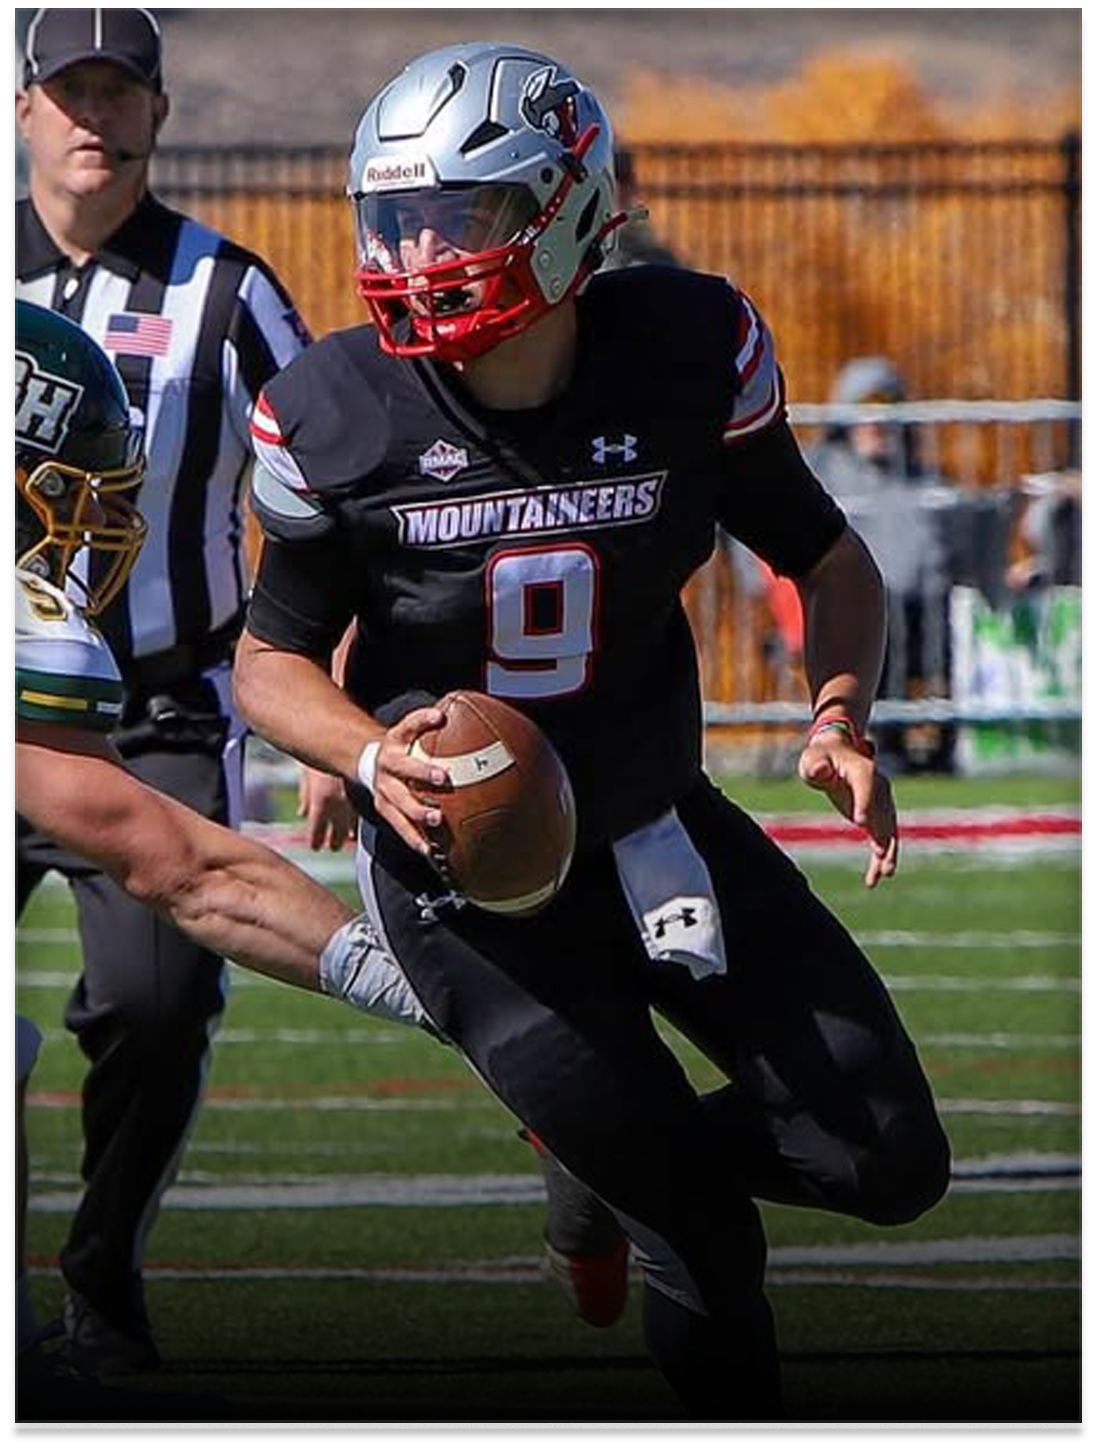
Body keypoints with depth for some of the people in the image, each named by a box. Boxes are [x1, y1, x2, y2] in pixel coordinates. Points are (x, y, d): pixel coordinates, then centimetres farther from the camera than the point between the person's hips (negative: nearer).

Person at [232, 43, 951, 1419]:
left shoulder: (686, 351, -12)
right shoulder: (337, 414, -16)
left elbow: (826, 559, 3)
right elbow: (271, 657, -2)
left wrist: (839, 716, -17)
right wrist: (373, 756, -23)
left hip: (657, 825, 3)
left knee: (891, 1164, 1)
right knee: (699, 1230, -5)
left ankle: (618, 1163, 28)